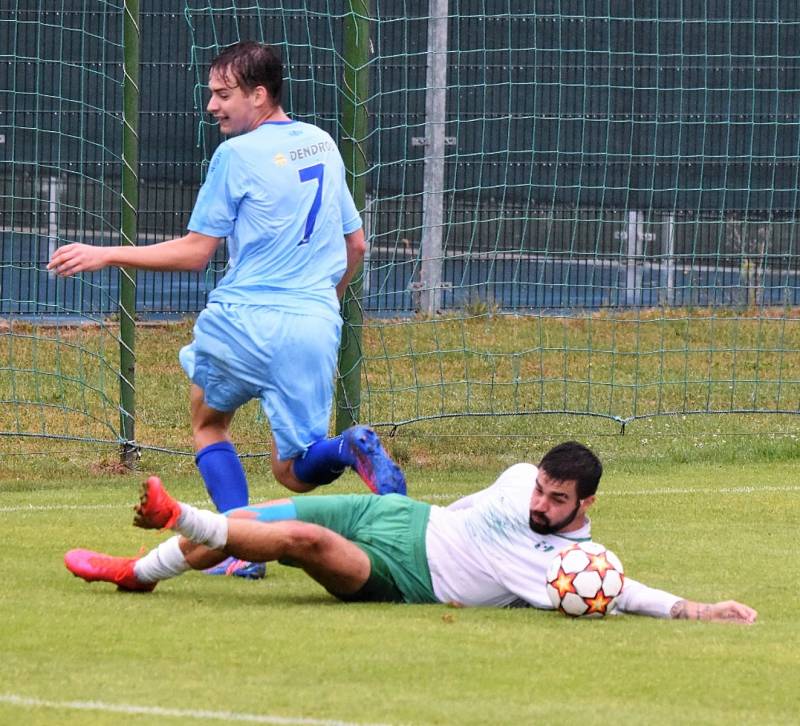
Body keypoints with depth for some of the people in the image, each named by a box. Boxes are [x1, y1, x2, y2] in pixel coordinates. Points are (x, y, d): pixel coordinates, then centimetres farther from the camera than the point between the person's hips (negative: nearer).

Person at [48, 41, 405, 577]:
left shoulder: (237, 154, -5)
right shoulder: (323, 145, 14)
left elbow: (194, 252, -4)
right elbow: (355, 245, 21)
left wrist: (104, 256, 2)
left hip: (245, 319, -5)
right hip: (317, 329, 5)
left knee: (208, 422, 23)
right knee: (294, 471, 12)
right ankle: (350, 449, -23)